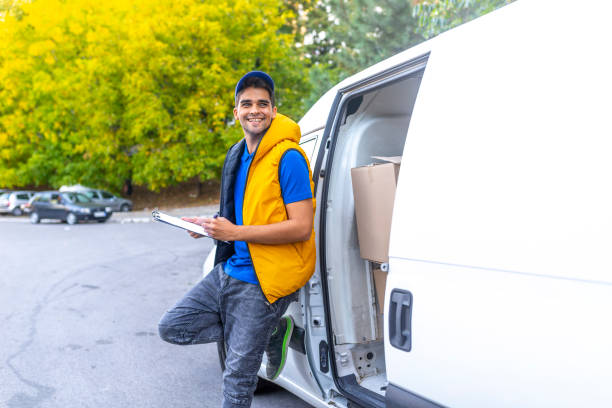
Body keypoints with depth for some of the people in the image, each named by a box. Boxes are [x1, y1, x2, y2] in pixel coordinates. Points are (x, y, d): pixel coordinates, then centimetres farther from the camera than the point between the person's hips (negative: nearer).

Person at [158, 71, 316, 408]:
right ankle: (274, 331, 13)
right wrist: (212, 225, 4)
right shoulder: (236, 155, 11)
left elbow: (301, 227, -21)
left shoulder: (288, 158, -16)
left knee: (238, 374, 1)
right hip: (228, 271, 9)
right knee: (172, 327, 12)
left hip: (261, 283, -8)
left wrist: (236, 233, -23)